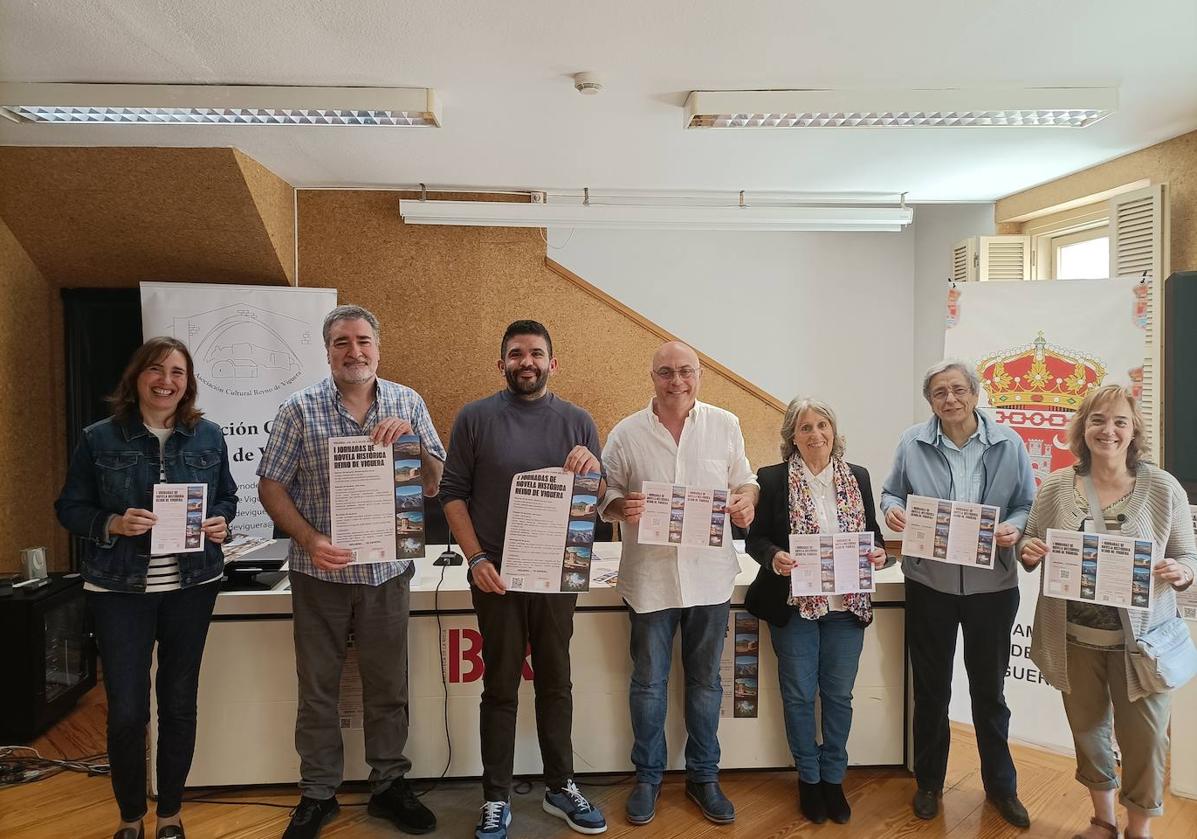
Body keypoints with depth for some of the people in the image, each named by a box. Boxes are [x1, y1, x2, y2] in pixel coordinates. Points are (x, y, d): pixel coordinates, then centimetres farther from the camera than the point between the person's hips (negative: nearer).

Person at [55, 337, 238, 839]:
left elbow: (227, 497, 11)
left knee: (179, 702, 12)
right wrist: (112, 525, -19)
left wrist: (220, 522, -10)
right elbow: (69, 508, 0)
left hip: (192, 586, 2)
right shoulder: (99, 439, -3)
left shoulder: (208, 437, 2)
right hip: (120, 589, -2)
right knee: (126, 710, 2)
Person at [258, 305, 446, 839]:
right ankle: (317, 795, 31)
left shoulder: (407, 404, 2)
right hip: (320, 573, -1)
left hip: (388, 571, 2)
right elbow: (271, 486, -4)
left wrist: (410, 436, -16)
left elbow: (433, 485, 1)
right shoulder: (301, 409, -4)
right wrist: (309, 540, -18)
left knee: (388, 689, 13)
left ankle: (389, 785, 32)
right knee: (318, 691, 13)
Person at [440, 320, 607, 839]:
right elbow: (453, 494, -2)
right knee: (501, 689, 8)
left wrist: (592, 467, -14)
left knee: (555, 684, 13)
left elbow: (601, 499, 8)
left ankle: (561, 788, 30)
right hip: (496, 575, -2)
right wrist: (476, 558, -12)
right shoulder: (475, 418, -1)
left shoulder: (577, 422, 6)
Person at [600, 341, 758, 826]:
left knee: (705, 680, 15)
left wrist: (746, 499, -12)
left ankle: (703, 777, 34)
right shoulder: (627, 433, -3)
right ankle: (647, 777, 32)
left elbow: (744, 481, 10)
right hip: (649, 577, -1)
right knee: (649, 681, 12)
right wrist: (622, 507, -18)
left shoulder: (725, 425, 2)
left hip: (710, 576, 2)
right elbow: (604, 495, 3)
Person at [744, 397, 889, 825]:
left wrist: (878, 550, -10)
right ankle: (808, 778, 29)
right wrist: (773, 557, -24)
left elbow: (872, 530, 12)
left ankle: (833, 778, 31)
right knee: (799, 695, 9)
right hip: (794, 605, -2)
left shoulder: (858, 477, 5)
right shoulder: (773, 479, -5)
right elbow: (755, 538, -4)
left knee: (839, 695, 13)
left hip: (846, 605, 3)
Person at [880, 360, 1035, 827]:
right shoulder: (912, 443, -2)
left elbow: (1027, 506, 3)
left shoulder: (1008, 444, -2)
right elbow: (891, 492, 7)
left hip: (992, 584, 0)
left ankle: (1001, 785, 37)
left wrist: (1014, 528, -18)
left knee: (989, 688, 16)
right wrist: (893, 509, -15)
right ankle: (929, 782, 34)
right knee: (930, 688, 15)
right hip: (929, 582, 0)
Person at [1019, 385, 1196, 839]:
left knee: (1144, 737, 9)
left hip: (1139, 639, -2)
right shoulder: (1055, 486, -2)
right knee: (1087, 728, 17)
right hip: (1074, 637, 2)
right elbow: (1031, 546, 8)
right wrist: (1028, 552, -14)